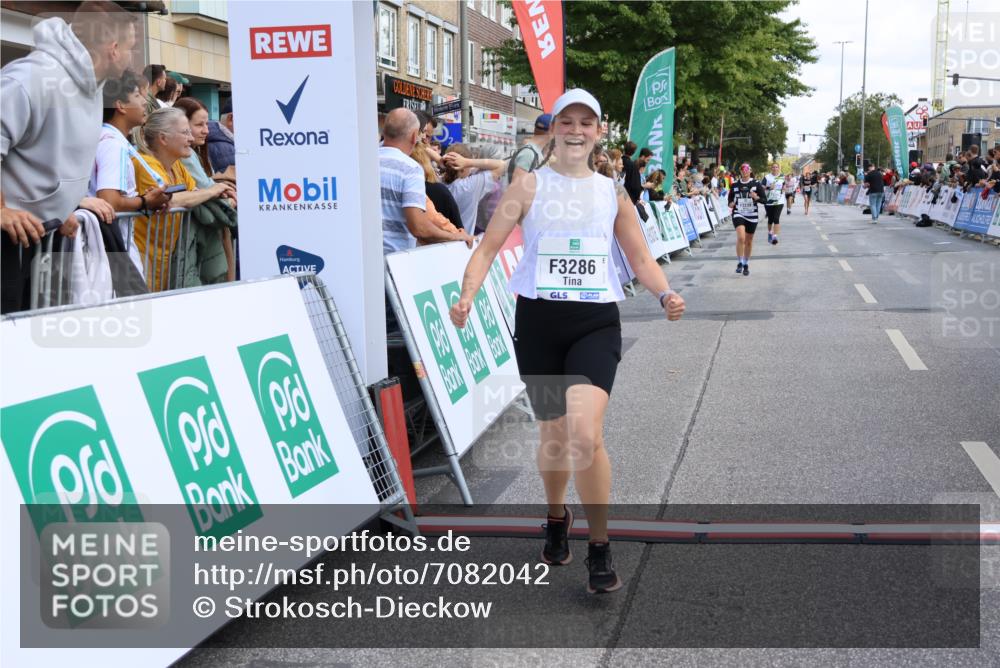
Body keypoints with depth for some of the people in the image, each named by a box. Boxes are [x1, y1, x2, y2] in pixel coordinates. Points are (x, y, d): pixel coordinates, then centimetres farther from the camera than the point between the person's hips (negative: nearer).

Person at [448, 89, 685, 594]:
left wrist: (665, 294, -7)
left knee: (585, 434, -18)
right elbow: (488, 248, -2)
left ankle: (599, 548, -2)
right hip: (538, 321, 0)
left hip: (596, 323, 0)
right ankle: (556, 519, 42)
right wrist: (467, 297, -19)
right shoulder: (529, 186, 4)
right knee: (554, 435, 11)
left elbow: (641, 259, 13)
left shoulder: (612, 193, 10)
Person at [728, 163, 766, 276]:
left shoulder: (756, 184, 0)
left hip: (752, 216, 1)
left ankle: (746, 265, 26)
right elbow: (730, 198, 15)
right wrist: (731, 204, -7)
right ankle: (740, 262, -7)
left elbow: (764, 198, 0)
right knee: (741, 238, -22)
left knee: (749, 241, 10)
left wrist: (756, 197, -21)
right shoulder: (735, 184, 4)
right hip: (738, 214, -1)